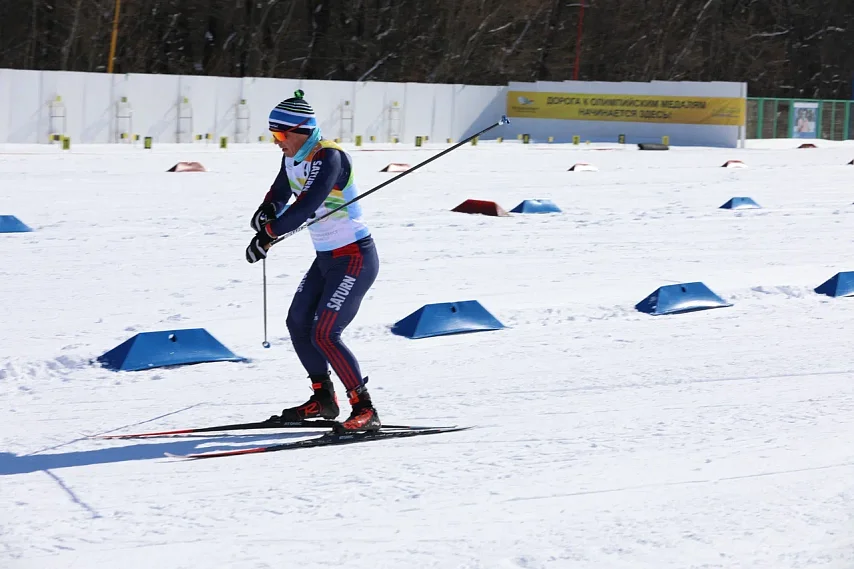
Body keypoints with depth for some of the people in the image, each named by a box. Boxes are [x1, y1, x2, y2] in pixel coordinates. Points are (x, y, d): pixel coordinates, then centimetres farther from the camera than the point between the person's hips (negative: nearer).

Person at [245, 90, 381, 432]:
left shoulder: (328, 157, -24)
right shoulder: (293, 159, 3)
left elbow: (306, 206, -33)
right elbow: (279, 196, 15)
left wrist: (267, 235, -28)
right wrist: (267, 212, -7)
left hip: (354, 259, -10)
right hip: (326, 258, 10)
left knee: (324, 334, -15)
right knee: (298, 324, 16)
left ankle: (365, 410, -7)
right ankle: (323, 399, 30)